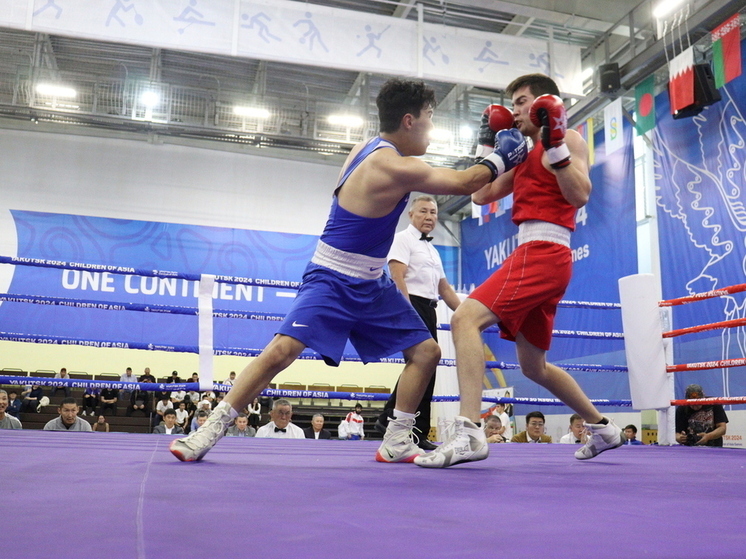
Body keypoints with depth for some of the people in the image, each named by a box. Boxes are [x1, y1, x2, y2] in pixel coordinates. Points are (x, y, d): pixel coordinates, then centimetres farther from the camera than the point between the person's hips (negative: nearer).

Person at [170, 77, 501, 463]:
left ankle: (396, 442, 13)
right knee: (282, 350, -20)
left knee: (426, 351, 5)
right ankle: (210, 431, -7)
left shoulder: (370, 148, 5)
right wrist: (500, 159, 2)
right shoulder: (395, 167, -22)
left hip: (372, 285, 10)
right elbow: (463, 183, -13)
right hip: (333, 281, -10)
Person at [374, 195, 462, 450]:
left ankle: (418, 433, 9)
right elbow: (397, 276, -13)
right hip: (412, 306, -8)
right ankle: (390, 418, -13)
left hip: (428, 309, 9)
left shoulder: (433, 250, 26)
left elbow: (444, 288, 28)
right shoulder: (403, 239, 0)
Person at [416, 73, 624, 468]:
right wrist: (489, 143, 26)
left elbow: (579, 195, -13)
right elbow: (481, 194, 23)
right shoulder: (526, 156, 26)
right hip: (535, 256, 10)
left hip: (543, 252, -10)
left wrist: (554, 145, -18)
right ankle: (602, 427, 31)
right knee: (534, 367, 17)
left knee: (465, 318, -25)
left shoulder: (568, 139, 3)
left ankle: (467, 432, -32)